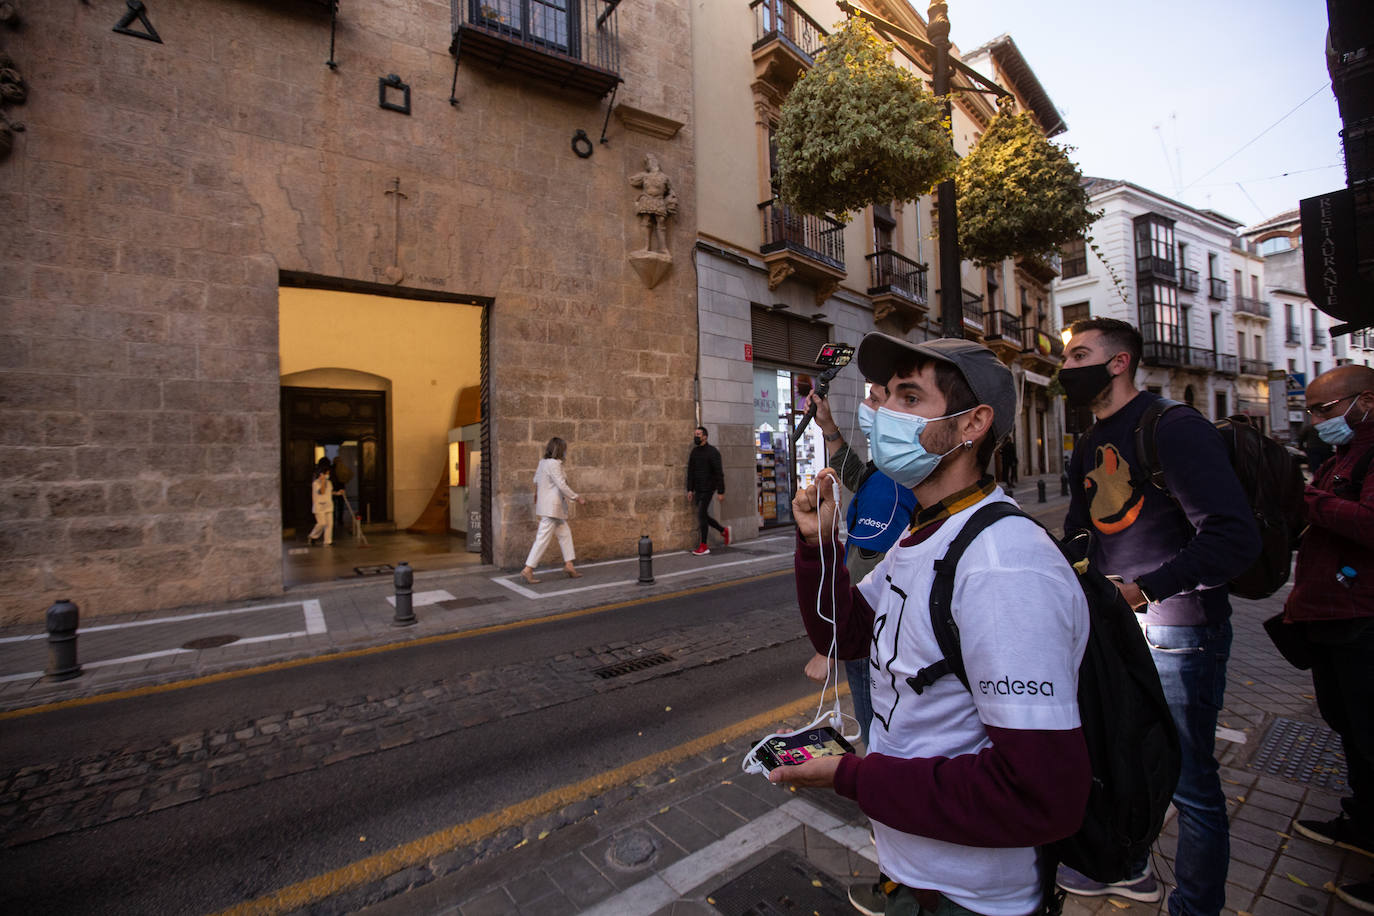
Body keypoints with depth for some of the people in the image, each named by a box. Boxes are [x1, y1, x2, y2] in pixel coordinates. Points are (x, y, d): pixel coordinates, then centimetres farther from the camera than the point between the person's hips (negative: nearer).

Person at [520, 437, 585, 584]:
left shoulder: (542, 462, 11)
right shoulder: (553, 464, -18)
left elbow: (536, 480, 20)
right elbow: (562, 485, -20)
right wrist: (576, 497, -10)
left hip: (552, 507, 10)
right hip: (552, 507, -10)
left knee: (565, 534, 15)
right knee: (543, 539, -6)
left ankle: (569, 565, 20)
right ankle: (527, 570, -2)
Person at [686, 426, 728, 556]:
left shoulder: (712, 451, -11)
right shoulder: (694, 451, 9)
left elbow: (719, 473, -13)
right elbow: (690, 471, 11)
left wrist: (721, 492, -16)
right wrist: (689, 489, 7)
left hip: (708, 488, -7)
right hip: (698, 489, 7)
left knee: (701, 514, -10)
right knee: (703, 516, 10)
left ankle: (703, 546, 0)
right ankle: (724, 530, 33)